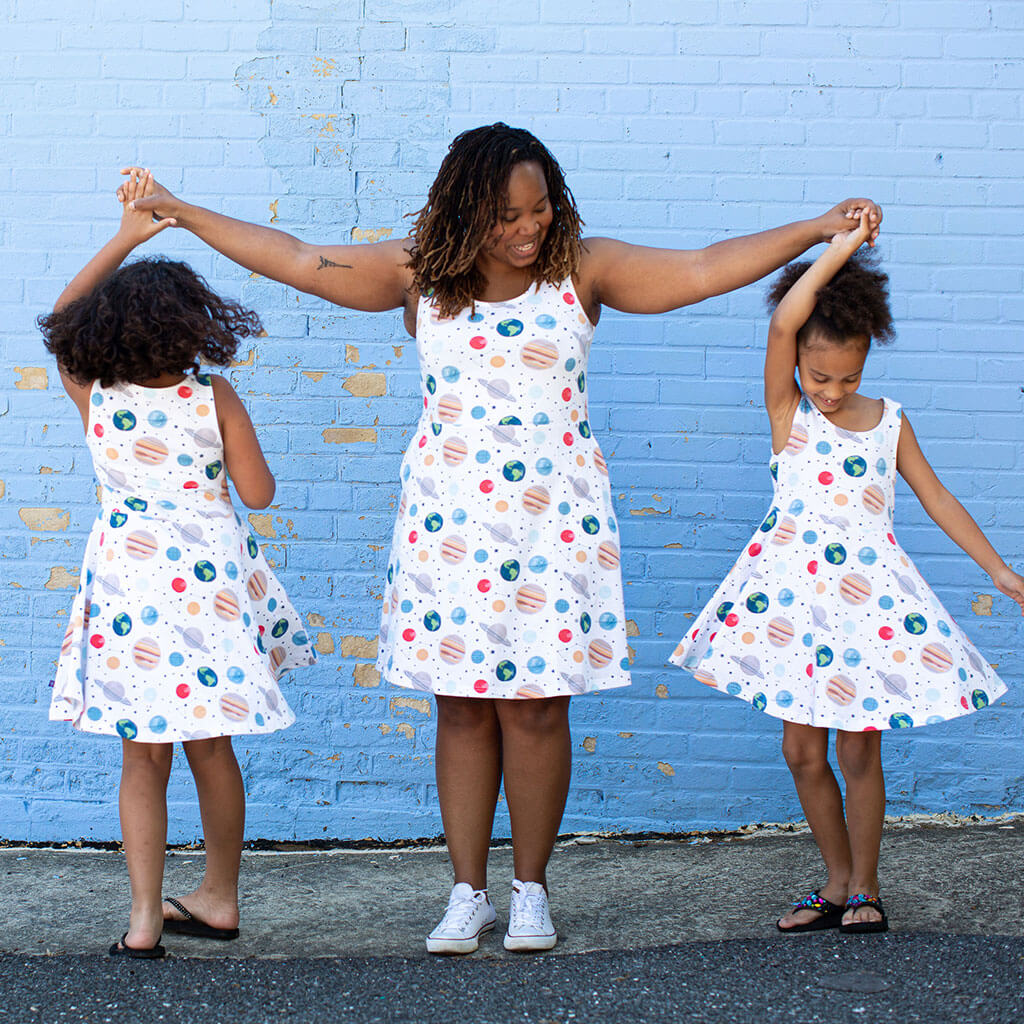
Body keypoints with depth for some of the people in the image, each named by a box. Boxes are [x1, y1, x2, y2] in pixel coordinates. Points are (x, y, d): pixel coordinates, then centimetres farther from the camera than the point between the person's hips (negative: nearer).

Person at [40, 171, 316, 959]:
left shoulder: (94, 398, -2)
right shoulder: (213, 399, -7)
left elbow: (63, 319, 15)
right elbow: (258, 492, -3)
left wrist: (124, 239, 14)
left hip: (128, 580, 0)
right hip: (206, 576, 0)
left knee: (143, 756, 7)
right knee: (210, 745, 13)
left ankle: (145, 918, 4)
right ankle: (220, 898, 25)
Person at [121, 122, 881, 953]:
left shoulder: (582, 270, 0)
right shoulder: (420, 274, 2)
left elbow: (706, 269, -5)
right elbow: (296, 260, 5)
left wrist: (818, 229, -13)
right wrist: (183, 213, 5)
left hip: (553, 517, -1)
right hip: (450, 517, 1)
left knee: (537, 704, 0)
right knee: (462, 706, 4)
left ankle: (532, 890, 16)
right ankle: (468, 894, 16)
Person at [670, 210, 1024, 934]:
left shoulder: (888, 420, 6)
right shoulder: (786, 408, -1)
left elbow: (937, 499, 12)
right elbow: (784, 320, -17)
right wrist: (839, 247, -14)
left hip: (871, 593, 0)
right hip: (794, 590, 0)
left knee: (859, 748, 2)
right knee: (802, 747, 4)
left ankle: (865, 886, 17)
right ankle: (837, 881, 21)